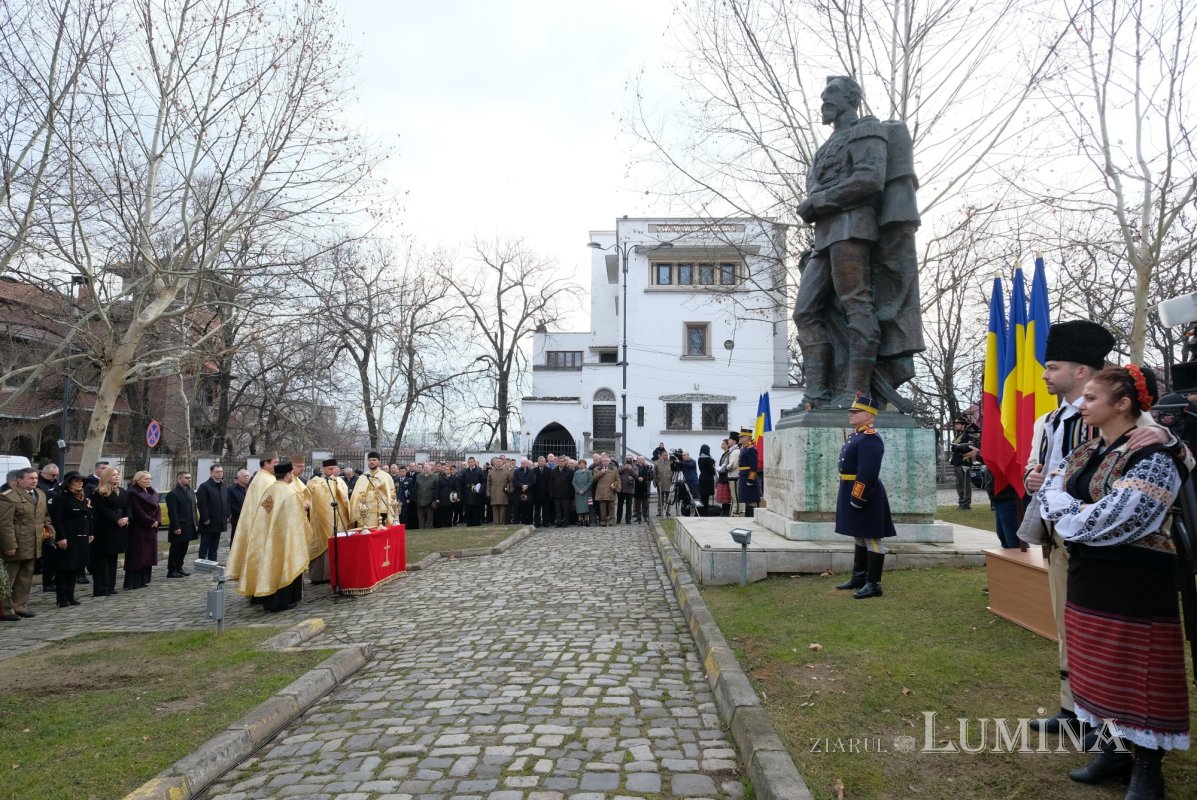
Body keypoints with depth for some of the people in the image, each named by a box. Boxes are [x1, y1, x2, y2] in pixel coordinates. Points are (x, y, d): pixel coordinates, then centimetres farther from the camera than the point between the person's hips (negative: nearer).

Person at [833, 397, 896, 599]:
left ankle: (873, 584, 3)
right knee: (860, 537, 18)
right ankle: (859, 577, 28)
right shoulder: (855, 436, 15)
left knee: (871, 539, -3)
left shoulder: (870, 438, -17)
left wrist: (858, 498, -25)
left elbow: (868, 473, -24)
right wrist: (848, 496, 21)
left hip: (864, 495, -11)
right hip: (851, 493, 11)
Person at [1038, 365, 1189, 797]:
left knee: (1137, 672, 3)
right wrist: (1082, 512, -11)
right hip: (1087, 575, 8)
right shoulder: (1086, 452, 9)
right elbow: (1049, 491, 6)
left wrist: (1068, 512, -9)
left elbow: (1110, 520, -24)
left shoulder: (1152, 459, -17)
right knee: (1099, 667, 16)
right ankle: (1111, 747, 31)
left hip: (1136, 582, -8)